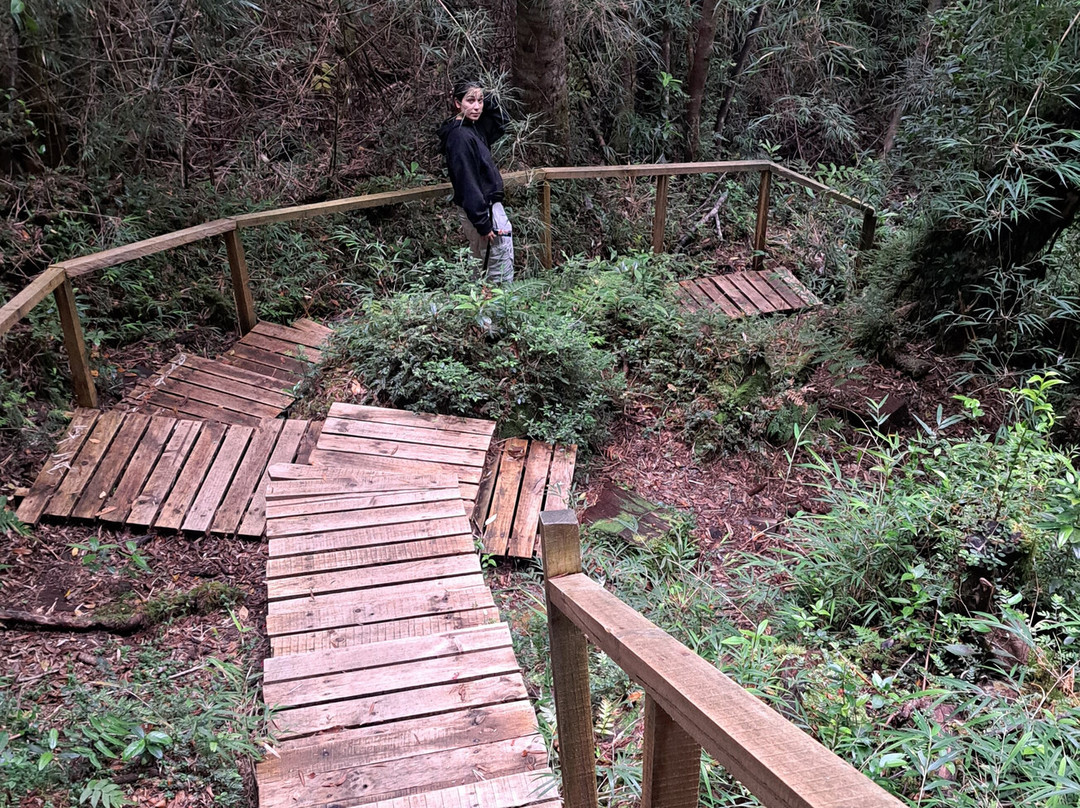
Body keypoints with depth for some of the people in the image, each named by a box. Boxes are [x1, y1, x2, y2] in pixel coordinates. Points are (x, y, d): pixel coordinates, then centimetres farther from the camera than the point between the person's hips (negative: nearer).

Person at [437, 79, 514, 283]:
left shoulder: (473, 128, 8)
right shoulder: (460, 136, -19)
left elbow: (501, 123, 25)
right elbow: (467, 183, -23)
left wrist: (489, 101, 6)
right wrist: (483, 223, -23)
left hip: (483, 208, 10)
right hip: (484, 211, -10)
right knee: (502, 274, -5)